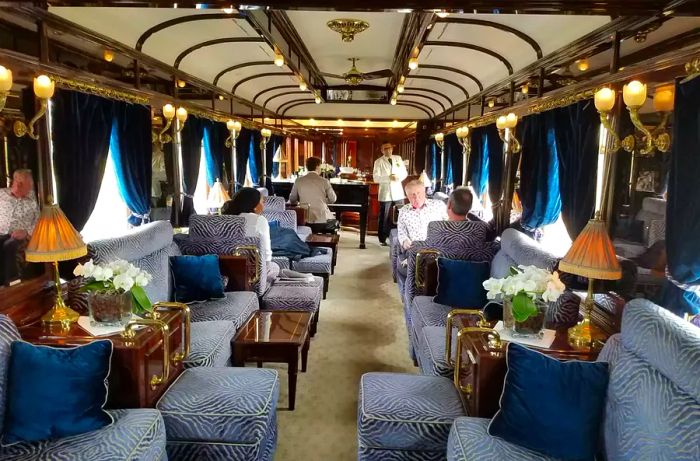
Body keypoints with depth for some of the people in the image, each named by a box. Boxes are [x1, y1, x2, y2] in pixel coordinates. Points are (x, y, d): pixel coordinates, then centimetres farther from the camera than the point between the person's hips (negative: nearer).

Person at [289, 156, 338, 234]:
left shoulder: (299, 181, -1)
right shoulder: (324, 181, -5)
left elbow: (292, 200, 7)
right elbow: (333, 199, 6)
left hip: (305, 221, 2)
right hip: (322, 220, -2)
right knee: (335, 223, 29)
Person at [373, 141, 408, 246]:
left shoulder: (398, 158, 11)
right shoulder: (378, 162, -1)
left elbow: (405, 173, 11)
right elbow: (376, 178, -10)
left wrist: (399, 177, -11)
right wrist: (389, 178, -21)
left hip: (398, 192, 3)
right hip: (385, 194, -3)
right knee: (384, 218, 3)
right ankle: (383, 239, 12)